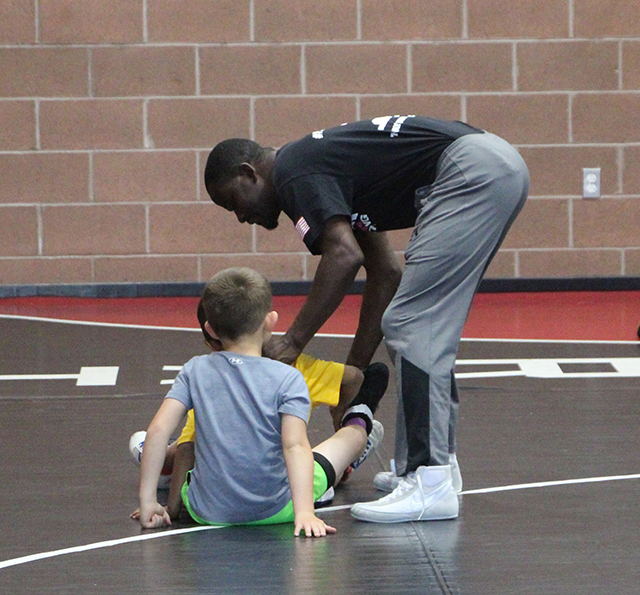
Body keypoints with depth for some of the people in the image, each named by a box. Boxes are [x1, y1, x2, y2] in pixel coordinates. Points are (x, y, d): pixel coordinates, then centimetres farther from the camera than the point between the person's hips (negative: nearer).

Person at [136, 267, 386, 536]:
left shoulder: (195, 371, -7)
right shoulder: (287, 379, -14)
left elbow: (158, 429, -13)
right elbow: (295, 446, -23)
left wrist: (148, 503, -8)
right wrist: (305, 512, -29)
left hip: (207, 512, 1)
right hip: (275, 511, -1)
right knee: (352, 435, 24)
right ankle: (359, 423, 58)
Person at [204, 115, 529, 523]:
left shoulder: (293, 172, -3)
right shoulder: (319, 159, 25)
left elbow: (344, 256, -19)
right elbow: (385, 272, 28)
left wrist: (293, 342, -10)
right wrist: (355, 371, 28)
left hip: (471, 172, -10)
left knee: (410, 326, -8)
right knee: (429, 328, 19)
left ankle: (430, 486, -11)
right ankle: (437, 461, 24)